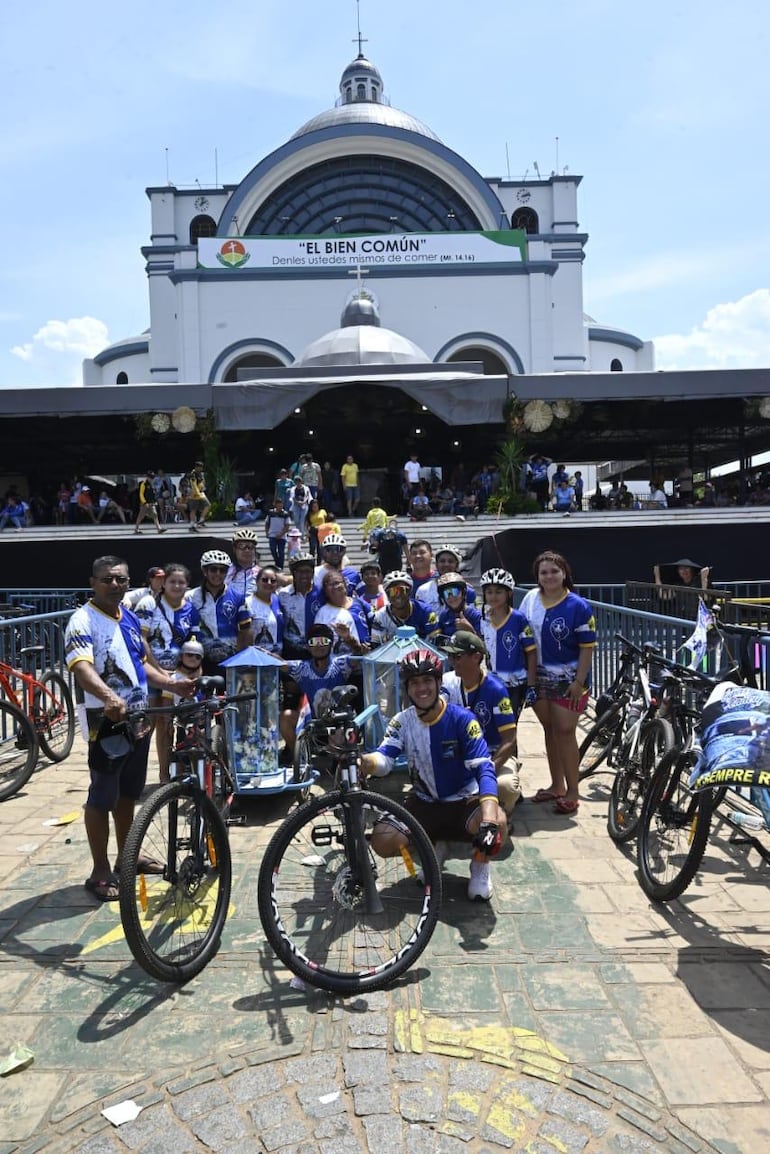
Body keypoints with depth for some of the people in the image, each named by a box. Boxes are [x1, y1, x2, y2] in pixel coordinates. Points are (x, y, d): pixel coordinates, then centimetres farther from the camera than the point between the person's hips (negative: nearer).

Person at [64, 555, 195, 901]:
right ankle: (100, 872, 15)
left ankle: (126, 857, 33)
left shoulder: (129, 618, 11)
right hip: (107, 721, -8)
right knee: (102, 798, 3)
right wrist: (109, 697, -49)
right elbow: (82, 668, -31)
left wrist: (173, 683, 8)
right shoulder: (83, 621, -14)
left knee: (128, 793, 19)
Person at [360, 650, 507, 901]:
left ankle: (479, 865, 2)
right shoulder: (402, 722, -7)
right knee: (382, 841, -22)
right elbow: (383, 759, -21)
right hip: (423, 804, 3)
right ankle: (433, 848, 12)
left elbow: (485, 770, -27)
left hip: (465, 803, -3)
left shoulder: (461, 719, -18)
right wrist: (362, 761, -47)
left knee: (498, 824, -35)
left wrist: (489, 821, -43)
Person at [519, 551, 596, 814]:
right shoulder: (530, 599, 0)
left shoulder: (578, 606, -12)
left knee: (564, 732, -4)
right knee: (549, 730, 12)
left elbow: (587, 647, -10)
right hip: (540, 677, 5)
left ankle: (572, 791, 8)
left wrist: (579, 682, -15)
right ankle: (557, 786, 25)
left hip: (568, 680, -4)